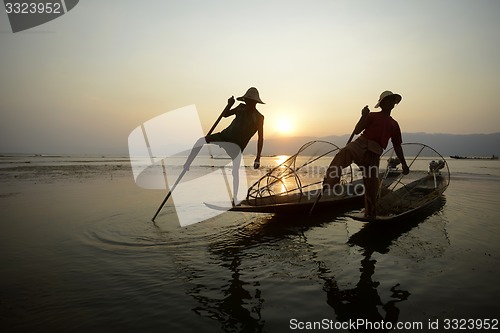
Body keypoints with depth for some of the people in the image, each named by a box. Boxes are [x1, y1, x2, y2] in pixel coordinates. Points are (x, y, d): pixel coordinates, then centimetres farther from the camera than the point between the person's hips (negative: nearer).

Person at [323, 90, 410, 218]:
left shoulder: (394, 124, 26)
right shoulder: (372, 116, 15)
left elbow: (397, 146, 28)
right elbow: (356, 131, 5)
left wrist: (404, 164, 22)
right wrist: (364, 116, -9)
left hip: (374, 154, 4)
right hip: (361, 144, -3)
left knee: (372, 185, 1)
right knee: (344, 153, -39)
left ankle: (370, 213, 20)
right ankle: (330, 182, -51)